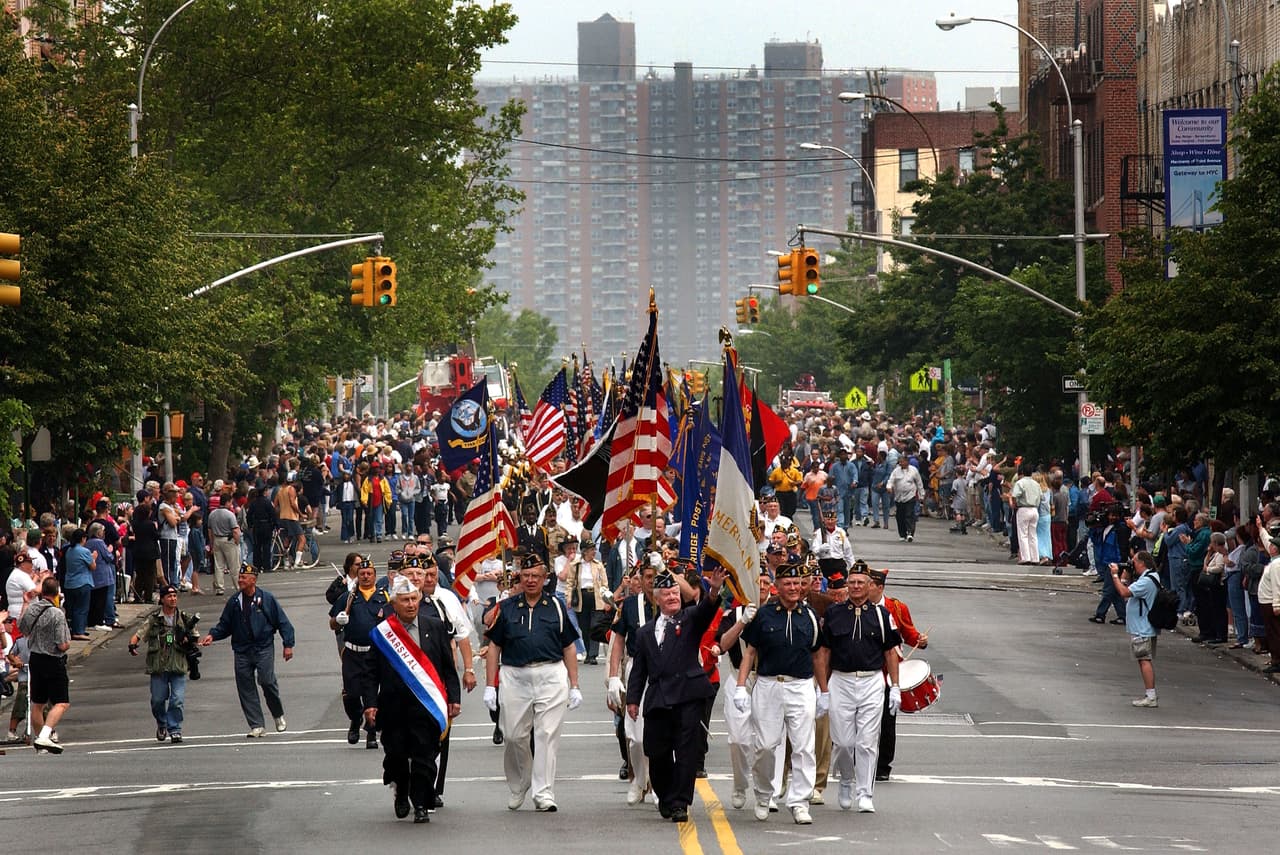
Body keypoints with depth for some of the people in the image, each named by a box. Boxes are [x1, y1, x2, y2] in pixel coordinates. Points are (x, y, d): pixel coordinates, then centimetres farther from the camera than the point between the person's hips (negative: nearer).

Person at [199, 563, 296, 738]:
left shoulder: (266, 599, -2)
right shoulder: (234, 602, 8)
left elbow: (283, 622, 2)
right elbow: (224, 625, 16)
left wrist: (288, 644, -3)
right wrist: (212, 636, -2)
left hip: (263, 649, -4)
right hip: (242, 650, 4)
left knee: (267, 681, -16)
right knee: (245, 688, -1)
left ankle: (279, 715, 10)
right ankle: (257, 726, 6)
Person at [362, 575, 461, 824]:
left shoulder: (435, 627, 5)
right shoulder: (380, 633, 2)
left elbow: (448, 667, 9)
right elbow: (371, 673, 2)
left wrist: (454, 698, 4)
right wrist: (370, 703, -7)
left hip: (426, 704, 0)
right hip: (393, 706, 0)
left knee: (424, 754, -4)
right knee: (395, 755, 5)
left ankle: (421, 804, 4)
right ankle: (401, 794, 30)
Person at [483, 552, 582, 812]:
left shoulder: (556, 607, 9)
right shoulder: (506, 608, 8)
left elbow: (569, 648, 11)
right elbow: (494, 647, 10)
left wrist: (574, 687, 6)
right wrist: (490, 686, 3)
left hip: (551, 676, 0)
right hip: (515, 677, 1)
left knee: (548, 736, -4)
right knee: (515, 737, 3)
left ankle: (544, 794, -1)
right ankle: (518, 788, 23)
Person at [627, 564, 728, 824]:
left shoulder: (690, 619, 7)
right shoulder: (645, 632, 18)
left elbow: (706, 610, -15)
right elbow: (639, 669, 18)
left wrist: (713, 591, -36)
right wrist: (633, 699, 8)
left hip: (688, 695, -4)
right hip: (657, 700, 4)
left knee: (687, 749, -9)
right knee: (657, 753, 6)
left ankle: (679, 802, -7)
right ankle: (665, 799, 24)